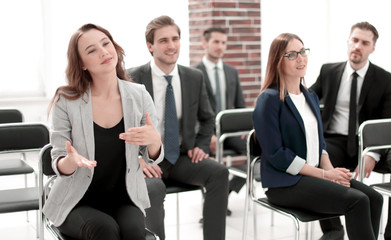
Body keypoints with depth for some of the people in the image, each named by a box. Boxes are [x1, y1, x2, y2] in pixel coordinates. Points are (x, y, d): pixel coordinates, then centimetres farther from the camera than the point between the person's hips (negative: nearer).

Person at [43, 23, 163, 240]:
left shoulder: (138, 95, -3)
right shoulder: (65, 100, -8)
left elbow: (152, 159, 3)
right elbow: (59, 166, -6)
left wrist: (154, 140, -21)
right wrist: (72, 161, -30)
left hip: (124, 200, 2)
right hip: (78, 203, -1)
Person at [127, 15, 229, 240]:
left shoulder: (195, 77, 5)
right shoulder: (132, 79, -7)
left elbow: (207, 118, 19)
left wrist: (201, 146, 2)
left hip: (182, 157, 4)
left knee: (219, 172, -23)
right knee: (154, 188, -35)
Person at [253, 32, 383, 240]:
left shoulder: (311, 96, 16)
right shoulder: (269, 100, -9)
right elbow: (276, 155, -15)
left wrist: (331, 170, -4)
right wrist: (324, 174, -14)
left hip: (314, 175, 7)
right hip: (285, 183, -7)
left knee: (374, 198, -14)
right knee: (357, 201, -24)